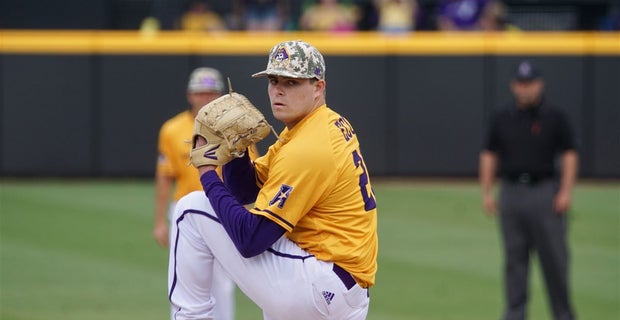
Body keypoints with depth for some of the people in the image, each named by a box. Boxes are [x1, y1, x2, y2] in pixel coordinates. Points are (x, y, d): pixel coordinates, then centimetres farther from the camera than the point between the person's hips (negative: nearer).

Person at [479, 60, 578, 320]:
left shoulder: (554, 118, 2)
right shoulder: (502, 120, 10)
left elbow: (569, 155, -1)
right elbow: (489, 155, 12)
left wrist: (565, 192, -10)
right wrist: (487, 192, 3)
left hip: (545, 193, -3)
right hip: (511, 193, 3)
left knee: (554, 256, -2)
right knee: (514, 257, 3)